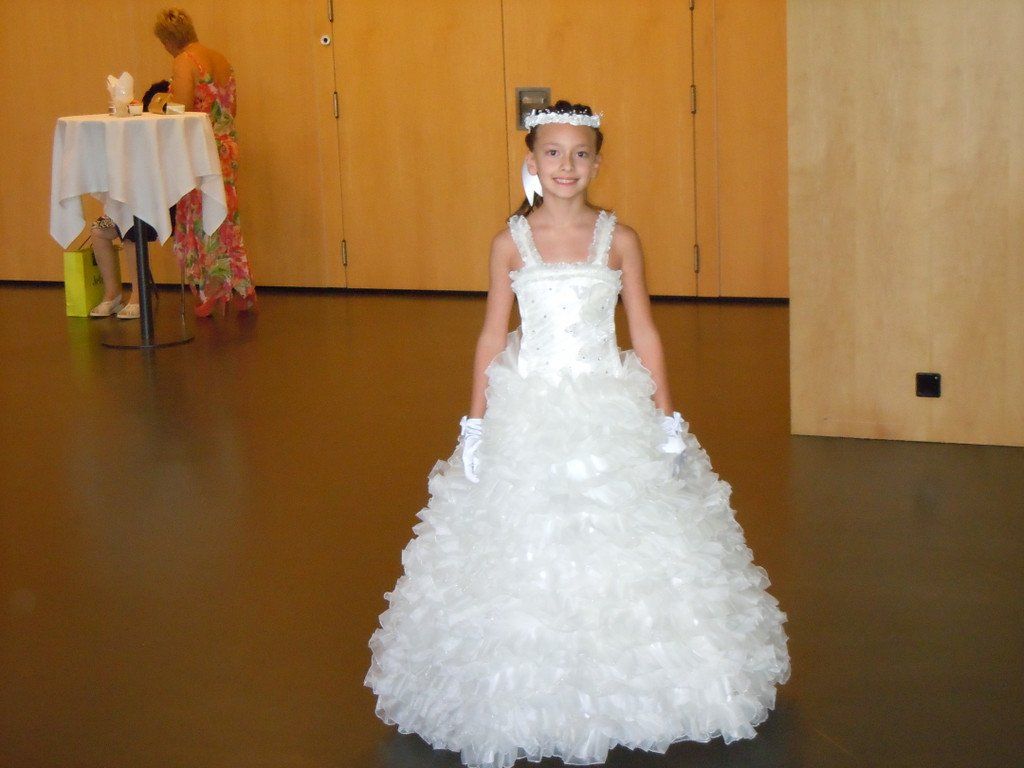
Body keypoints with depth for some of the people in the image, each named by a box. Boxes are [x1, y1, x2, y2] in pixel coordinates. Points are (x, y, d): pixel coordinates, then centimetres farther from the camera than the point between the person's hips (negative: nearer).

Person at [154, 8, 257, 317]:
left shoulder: (185, 62, -13)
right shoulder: (221, 60, 11)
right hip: (228, 148, 8)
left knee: (203, 225, 2)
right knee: (226, 222, 15)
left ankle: (212, 297, 8)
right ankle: (242, 293, 18)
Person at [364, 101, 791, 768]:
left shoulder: (619, 240, -2)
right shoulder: (511, 243, -1)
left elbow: (644, 332, 3)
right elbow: (493, 336, 4)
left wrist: (668, 419, 1)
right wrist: (476, 424, 2)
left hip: (610, 412, 0)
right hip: (526, 413, 0)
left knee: (618, 545, 4)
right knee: (524, 552, 4)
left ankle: (616, 690, 20)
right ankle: (530, 694, 18)